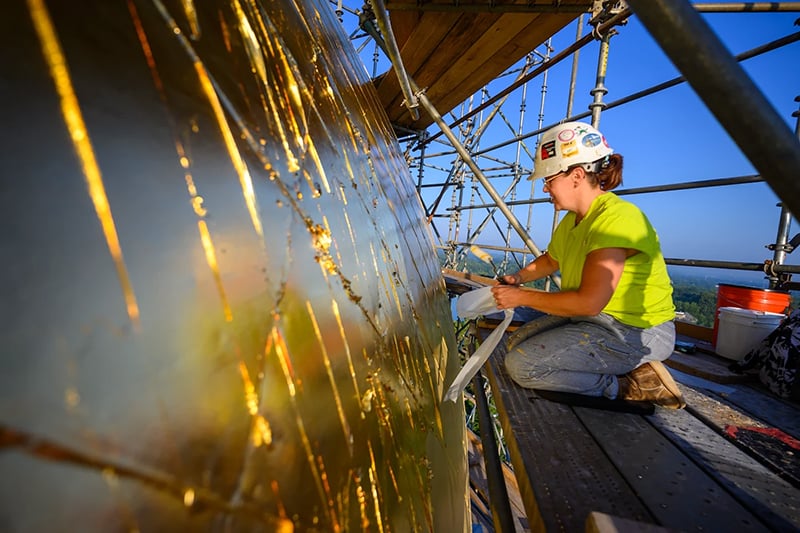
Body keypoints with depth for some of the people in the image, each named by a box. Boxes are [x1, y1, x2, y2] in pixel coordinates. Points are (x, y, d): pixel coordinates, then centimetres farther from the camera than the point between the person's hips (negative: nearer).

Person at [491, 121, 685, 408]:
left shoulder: (615, 218, -25)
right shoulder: (571, 220, 6)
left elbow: (589, 302, -31)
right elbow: (550, 260, 24)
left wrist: (521, 297, -21)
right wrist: (518, 277, 4)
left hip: (634, 333, -10)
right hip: (593, 320, 10)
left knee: (521, 365, -19)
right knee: (518, 339, 13)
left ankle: (629, 386, -5)